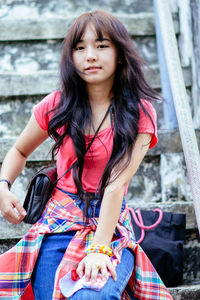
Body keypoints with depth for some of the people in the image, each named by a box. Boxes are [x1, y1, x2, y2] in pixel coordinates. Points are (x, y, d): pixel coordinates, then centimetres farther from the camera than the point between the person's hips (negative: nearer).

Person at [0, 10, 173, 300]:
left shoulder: (140, 113, -3)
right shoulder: (56, 106, 3)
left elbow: (117, 182, -14)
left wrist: (99, 248, -22)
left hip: (112, 226, -2)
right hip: (58, 222, 3)